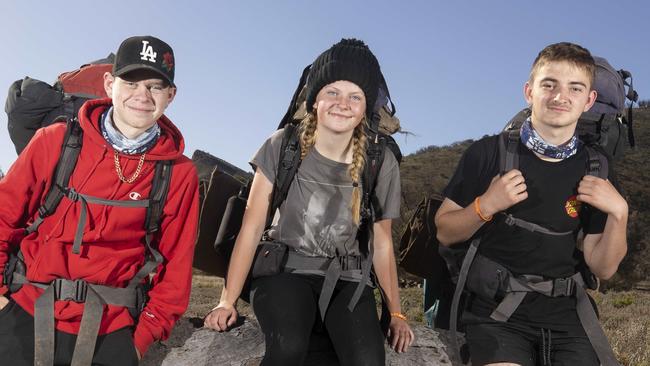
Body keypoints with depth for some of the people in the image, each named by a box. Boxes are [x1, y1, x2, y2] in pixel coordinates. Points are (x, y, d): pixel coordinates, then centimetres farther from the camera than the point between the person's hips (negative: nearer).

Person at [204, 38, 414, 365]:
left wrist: (396, 313, 7)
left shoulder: (381, 164, -3)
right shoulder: (283, 146, -8)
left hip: (346, 277, 2)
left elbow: (381, 244, 7)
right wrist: (227, 301, -10)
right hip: (285, 270, -1)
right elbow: (252, 227, -6)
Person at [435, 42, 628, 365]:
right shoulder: (488, 153, -8)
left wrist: (618, 212, -12)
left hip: (565, 314, 4)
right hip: (496, 308, -3)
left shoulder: (594, 171, 2)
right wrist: (485, 205, -20)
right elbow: (444, 233, -3)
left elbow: (602, 268, 4)